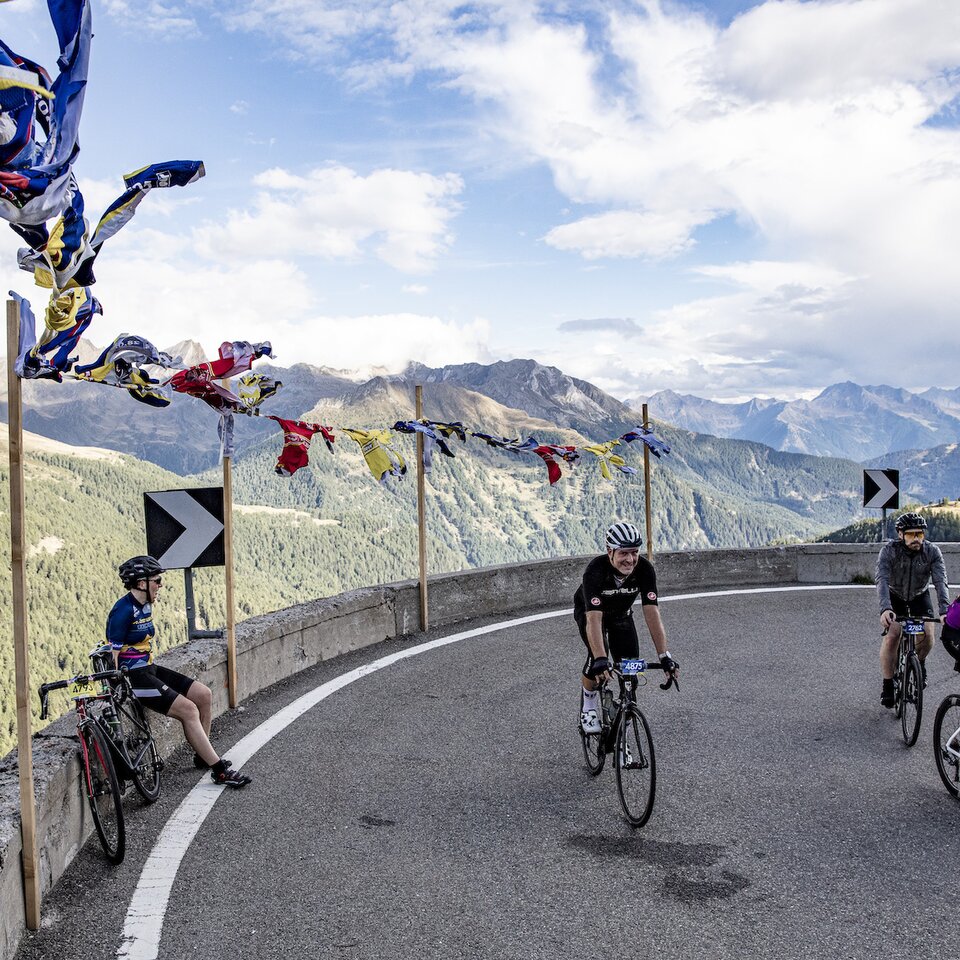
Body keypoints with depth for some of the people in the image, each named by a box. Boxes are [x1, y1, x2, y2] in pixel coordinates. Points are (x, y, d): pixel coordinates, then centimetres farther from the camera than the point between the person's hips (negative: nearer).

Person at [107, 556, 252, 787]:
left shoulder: (145, 606, 9)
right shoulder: (124, 611, -19)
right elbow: (111, 654, -20)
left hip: (149, 668, 9)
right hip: (133, 676, -9)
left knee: (204, 694, 4)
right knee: (188, 709, -17)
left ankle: (203, 755, 18)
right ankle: (219, 771, -12)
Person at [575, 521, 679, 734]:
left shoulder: (644, 569, -31)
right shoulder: (596, 570, -39)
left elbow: (652, 613, -34)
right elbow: (594, 619, -47)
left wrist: (664, 656, -42)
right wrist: (600, 660, -58)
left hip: (621, 615, 3)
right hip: (588, 611, -3)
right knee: (598, 655, -27)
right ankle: (589, 706, -2)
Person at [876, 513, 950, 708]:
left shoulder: (932, 551, -22)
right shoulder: (889, 550, -27)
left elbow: (940, 582, -30)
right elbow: (882, 580, -37)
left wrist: (944, 611, -46)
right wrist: (885, 609, -54)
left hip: (920, 596, 2)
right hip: (894, 596, -1)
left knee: (927, 634, -19)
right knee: (891, 635, -19)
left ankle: (919, 663, 15)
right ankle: (887, 685, -6)